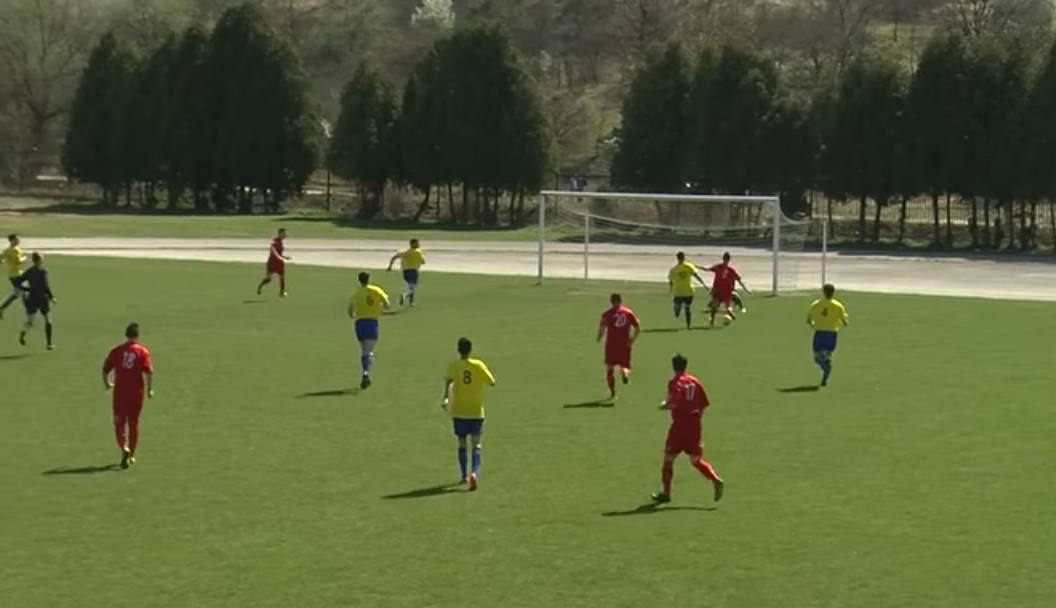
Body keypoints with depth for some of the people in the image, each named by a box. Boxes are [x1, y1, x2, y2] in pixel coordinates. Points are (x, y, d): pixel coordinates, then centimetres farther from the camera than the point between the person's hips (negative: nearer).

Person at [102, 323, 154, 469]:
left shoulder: (116, 351, 0)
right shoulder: (143, 351, -3)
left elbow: (105, 370, 2)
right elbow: (149, 372, -12)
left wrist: (107, 383, 20)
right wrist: (150, 389, -3)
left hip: (120, 392, 0)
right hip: (137, 392, 0)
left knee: (119, 422, 8)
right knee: (134, 423, 13)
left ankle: (124, 447, -17)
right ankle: (132, 455, 18)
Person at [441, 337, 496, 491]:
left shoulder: (454, 366, -4)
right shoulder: (478, 365, -4)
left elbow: (448, 380, -23)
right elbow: (492, 382, -1)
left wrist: (445, 398, -31)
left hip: (458, 412, 1)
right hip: (476, 411, -1)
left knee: (462, 444, 16)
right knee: (476, 444, 0)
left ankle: (464, 476, 24)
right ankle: (475, 473, -23)